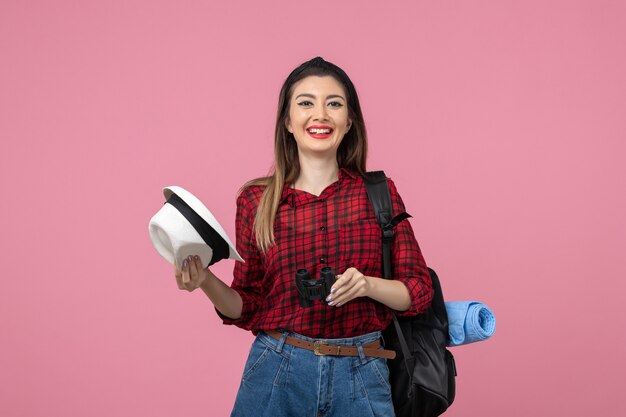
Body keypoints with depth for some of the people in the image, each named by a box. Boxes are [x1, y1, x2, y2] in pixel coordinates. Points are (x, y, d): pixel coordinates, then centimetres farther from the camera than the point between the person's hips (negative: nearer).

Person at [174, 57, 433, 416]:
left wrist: (368, 285, -17)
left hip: (361, 376, 0)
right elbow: (249, 306, 5)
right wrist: (206, 281, -13)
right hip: (278, 372, 0)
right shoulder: (257, 199, 0)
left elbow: (419, 290, 1)